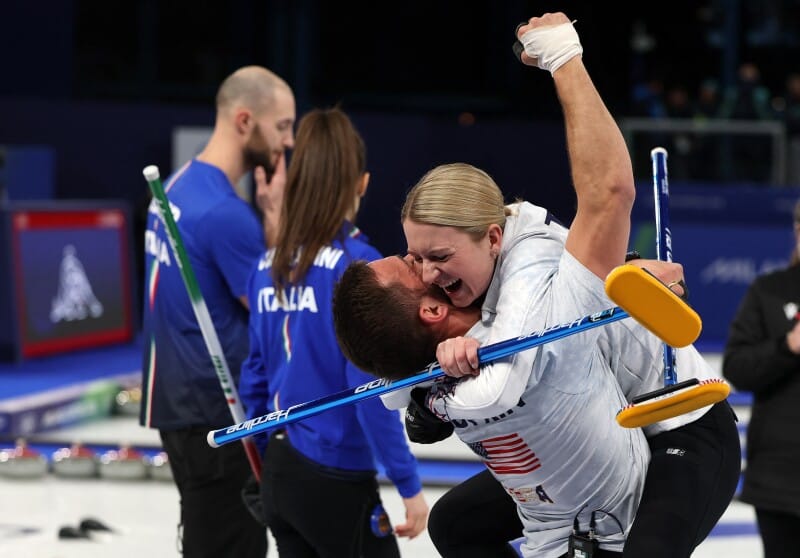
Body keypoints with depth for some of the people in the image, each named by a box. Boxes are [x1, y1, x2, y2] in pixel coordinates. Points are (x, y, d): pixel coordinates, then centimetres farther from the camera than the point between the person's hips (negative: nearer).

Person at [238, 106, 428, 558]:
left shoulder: (269, 266, 4)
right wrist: (409, 484, -14)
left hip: (279, 474, 6)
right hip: (336, 478, -6)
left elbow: (256, 375, 11)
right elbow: (371, 391, -19)